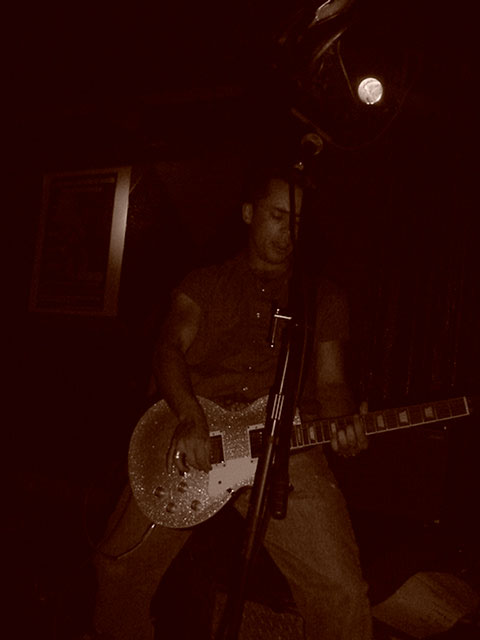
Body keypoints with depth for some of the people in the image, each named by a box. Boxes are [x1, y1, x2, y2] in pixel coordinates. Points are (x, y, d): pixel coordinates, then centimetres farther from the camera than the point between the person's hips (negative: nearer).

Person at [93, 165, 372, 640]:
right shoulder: (203, 284, 16)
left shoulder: (325, 299, 19)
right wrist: (189, 417, -18)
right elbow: (170, 349, 1)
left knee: (342, 594, -14)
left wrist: (342, 426, -7)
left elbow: (330, 382, 16)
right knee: (121, 567, -1)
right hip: (191, 435, 1)